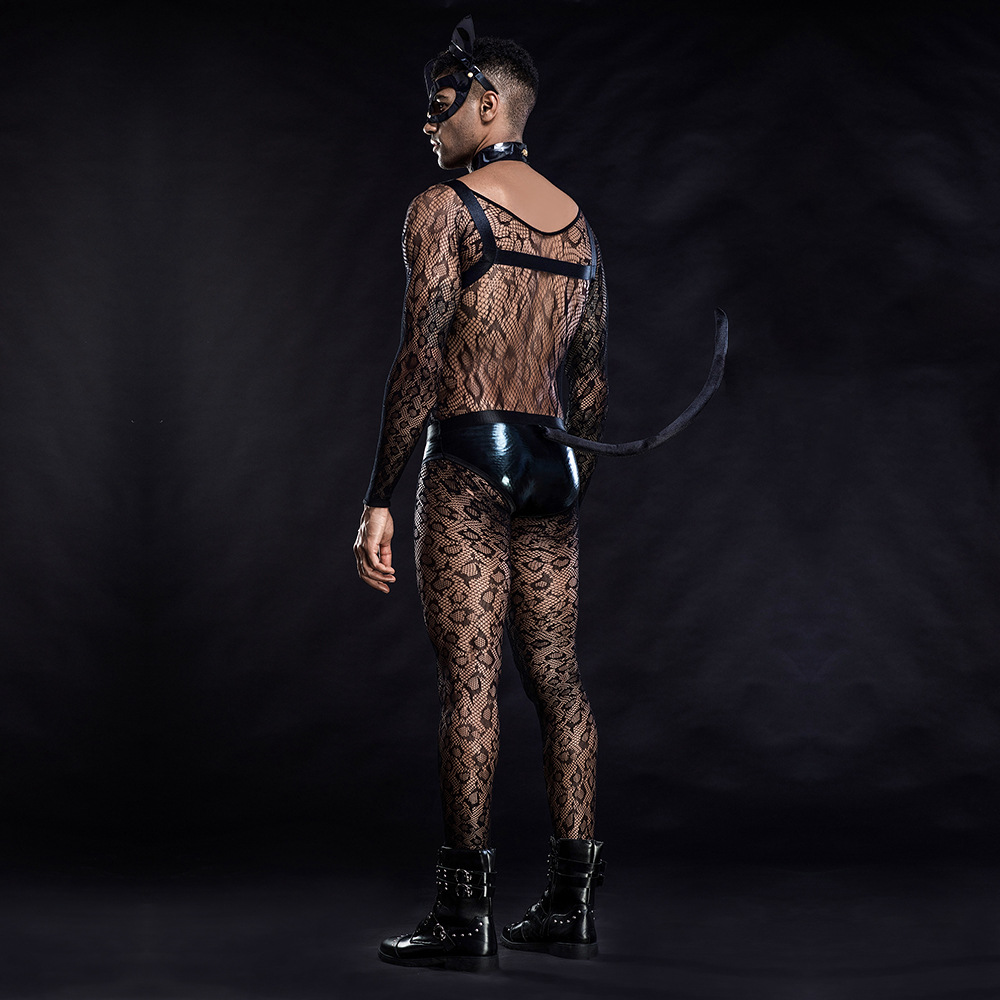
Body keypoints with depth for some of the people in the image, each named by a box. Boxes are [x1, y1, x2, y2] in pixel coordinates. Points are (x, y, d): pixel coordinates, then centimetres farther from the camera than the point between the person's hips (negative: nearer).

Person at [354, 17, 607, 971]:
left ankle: (466, 910, -3)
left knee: (469, 680, -6)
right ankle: (571, 902, 14)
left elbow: (421, 363, -14)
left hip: (470, 459, -7)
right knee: (557, 678, 9)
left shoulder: (443, 209, -6)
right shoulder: (576, 222, 16)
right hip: (553, 463, 7)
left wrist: (378, 499, -12)